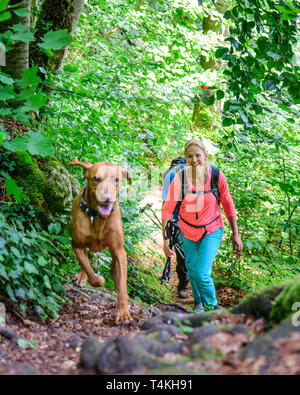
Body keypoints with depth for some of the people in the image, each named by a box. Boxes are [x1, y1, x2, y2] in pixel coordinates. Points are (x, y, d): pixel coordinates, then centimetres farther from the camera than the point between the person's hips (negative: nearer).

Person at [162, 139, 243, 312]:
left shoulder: (217, 176, -19)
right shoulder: (180, 178, -20)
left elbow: (228, 205, -5)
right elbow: (168, 209, -13)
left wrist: (235, 234, 0)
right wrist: (166, 239, -16)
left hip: (212, 231, -2)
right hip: (188, 230, 2)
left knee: (202, 273, -14)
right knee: (192, 270, 19)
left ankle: (211, 307, 15)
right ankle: (199, 302, 48)